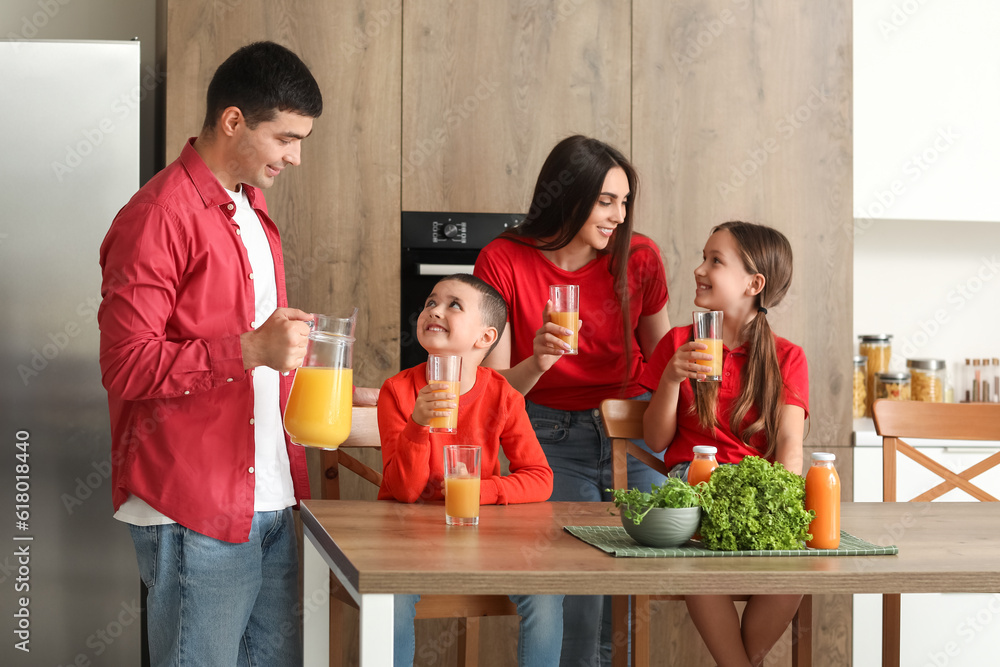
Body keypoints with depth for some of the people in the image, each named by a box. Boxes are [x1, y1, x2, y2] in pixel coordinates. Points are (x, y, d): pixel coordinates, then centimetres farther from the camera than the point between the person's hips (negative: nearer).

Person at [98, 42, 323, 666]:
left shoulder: (249, 205, 19)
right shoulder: (157, 217, -12)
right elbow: (126, 366, -16)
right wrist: (250, 351, -23)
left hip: (270, 500, 9)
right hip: (195, 511, -9)